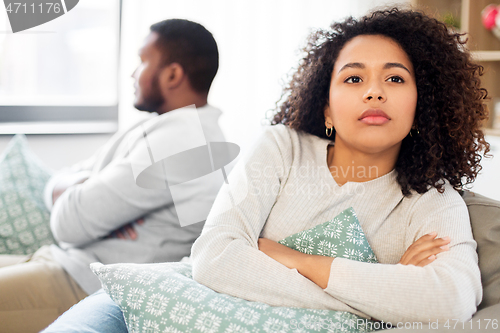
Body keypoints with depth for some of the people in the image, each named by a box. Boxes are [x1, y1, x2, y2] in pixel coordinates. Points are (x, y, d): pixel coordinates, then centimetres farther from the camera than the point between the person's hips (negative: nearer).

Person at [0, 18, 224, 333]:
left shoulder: (179, 139, -19)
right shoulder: (158, 127, 16)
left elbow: (70, 223, -21)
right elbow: (59, 184, 15)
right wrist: (87, 191, -9)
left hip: (88, 285, -10)